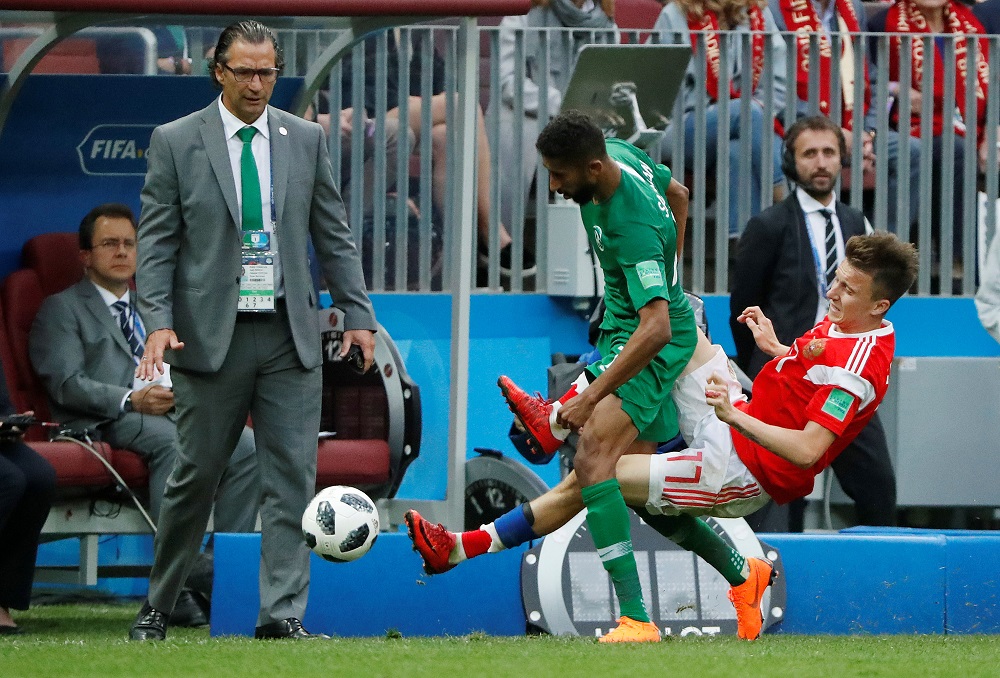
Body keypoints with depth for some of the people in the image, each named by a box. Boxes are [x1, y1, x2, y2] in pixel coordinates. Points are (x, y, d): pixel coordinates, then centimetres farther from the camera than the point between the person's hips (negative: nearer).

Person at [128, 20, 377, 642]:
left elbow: (334, 235, 11)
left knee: (293, 476, -4)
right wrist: (159, 321, -13)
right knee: (196, 475, 3)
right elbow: (156, 243, -1)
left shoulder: (306, 140, 8)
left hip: (290, 335, 2)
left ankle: (283, 614, -5)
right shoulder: (175, 142, 0)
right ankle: (158, 607, 17)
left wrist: (358, 314, 3)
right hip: (212, 335, -2)